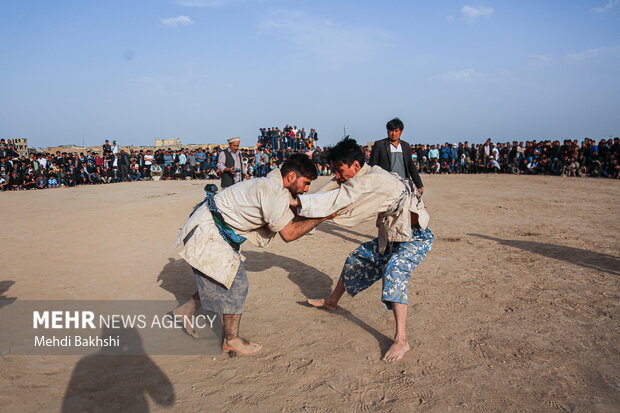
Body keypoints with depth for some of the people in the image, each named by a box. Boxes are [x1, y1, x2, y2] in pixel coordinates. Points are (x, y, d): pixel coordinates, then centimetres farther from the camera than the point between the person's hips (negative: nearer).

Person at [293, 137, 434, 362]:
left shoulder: (373, 179, -28)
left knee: (394, 274, -29)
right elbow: (332, 192, -4)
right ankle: (332, 301, 36)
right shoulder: (361, 179, -1)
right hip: (391, 236, 10)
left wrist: (298, 201, -33)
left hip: (415, 237, -10)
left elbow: (339, 198, -33)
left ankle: (401, 340, -24)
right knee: (357, 259, 15)